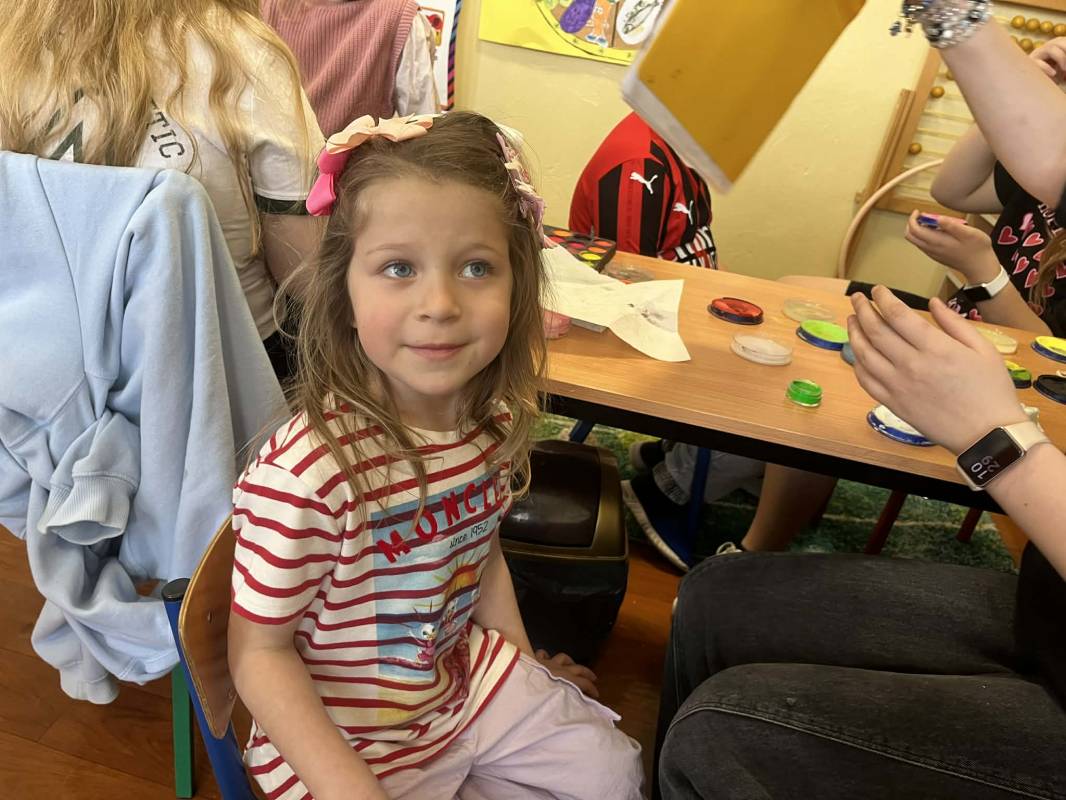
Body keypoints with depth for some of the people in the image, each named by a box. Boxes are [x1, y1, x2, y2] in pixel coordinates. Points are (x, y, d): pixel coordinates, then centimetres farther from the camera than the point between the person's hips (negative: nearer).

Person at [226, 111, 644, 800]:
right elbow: (260, 652, -21)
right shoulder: (307, 474, -33)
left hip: (465, 675, 6)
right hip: (344, 736, -5)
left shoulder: (494, 420, -12)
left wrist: (528, 667, 11)